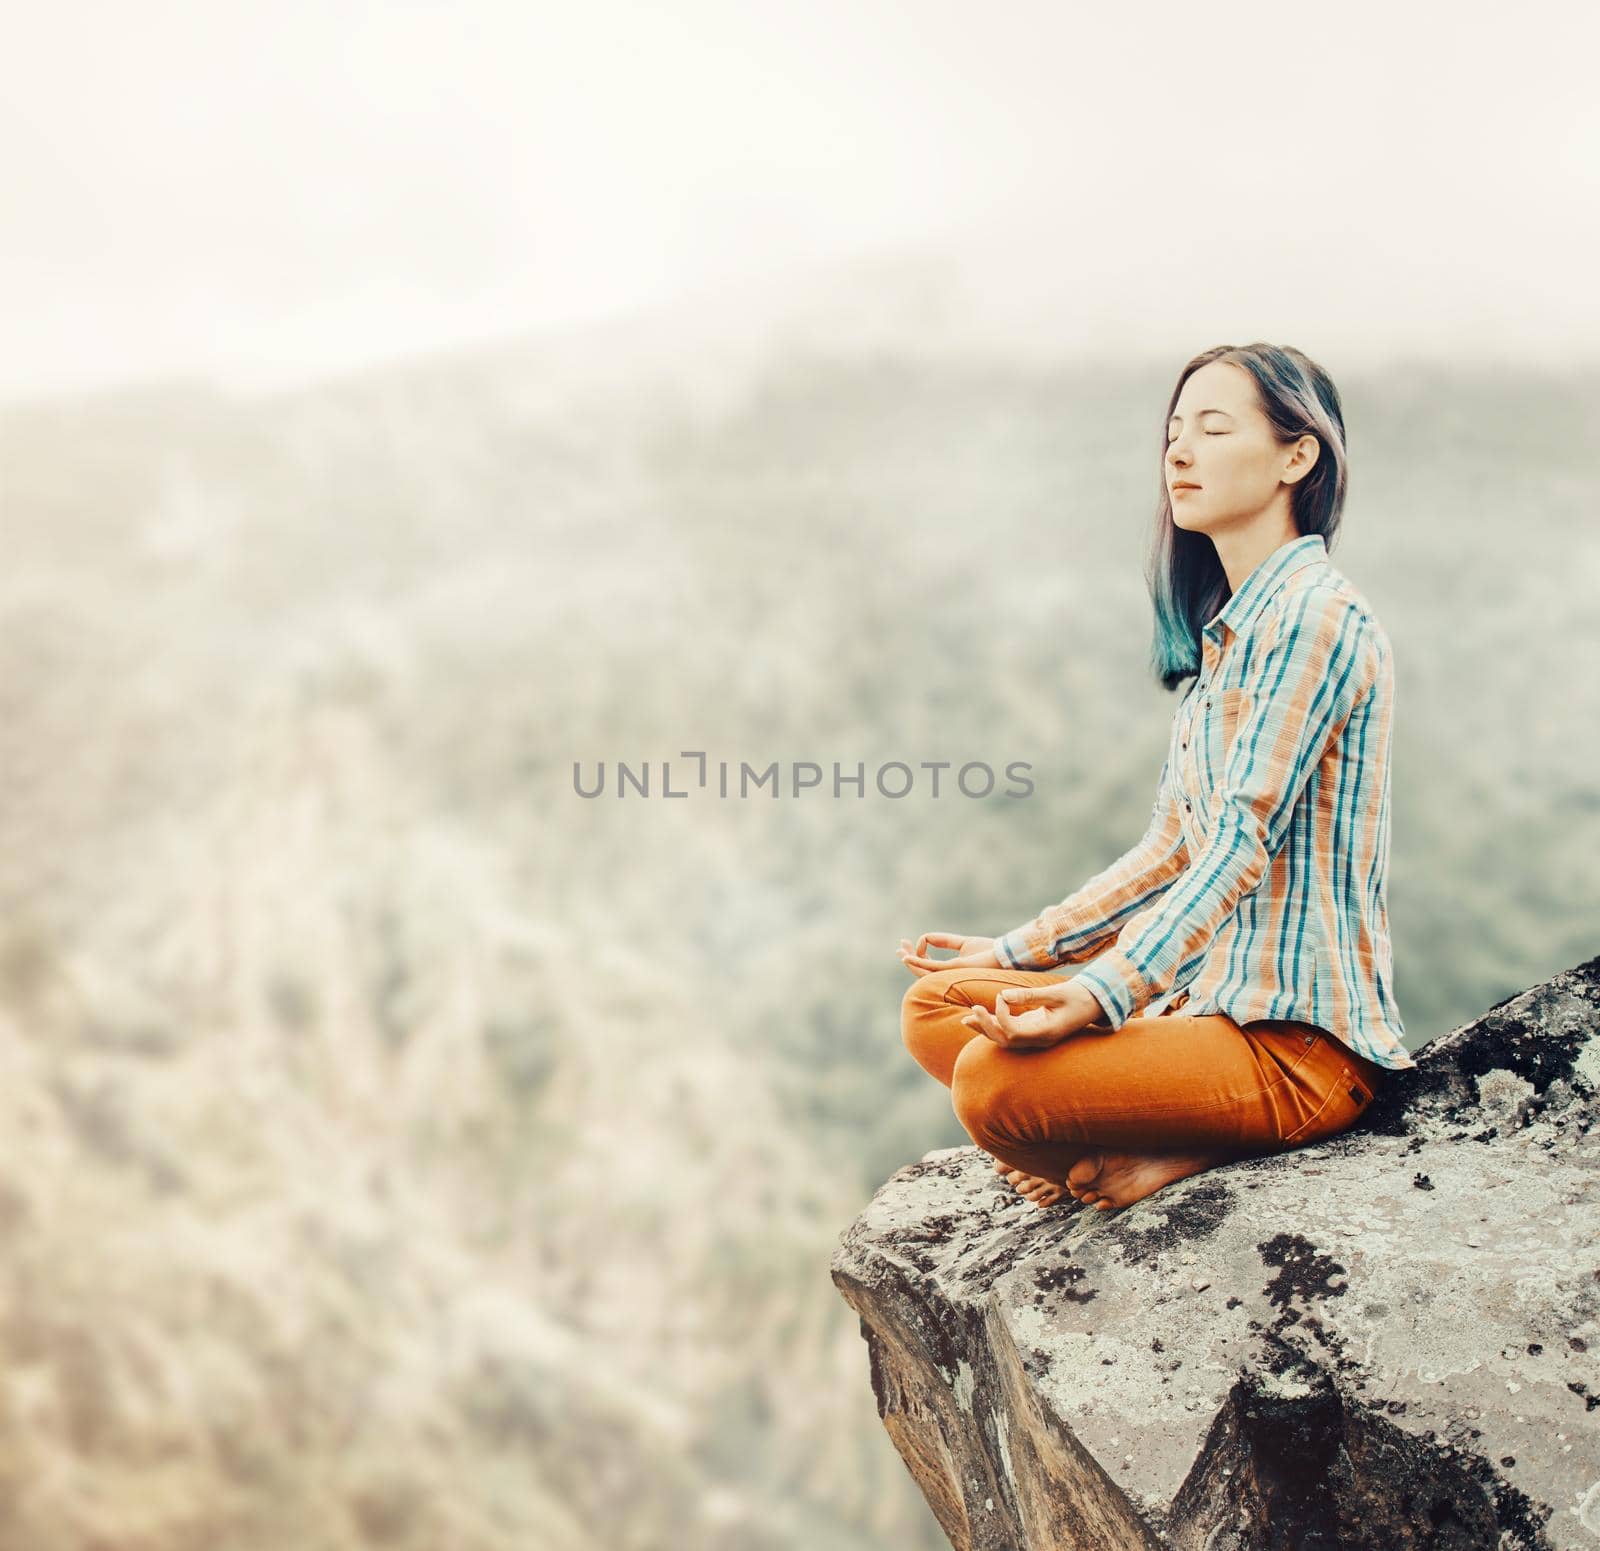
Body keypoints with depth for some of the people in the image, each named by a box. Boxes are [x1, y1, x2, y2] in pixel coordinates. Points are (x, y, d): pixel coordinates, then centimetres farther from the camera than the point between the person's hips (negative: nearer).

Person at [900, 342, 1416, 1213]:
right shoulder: (1226, 632, 16)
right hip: (1212, 997, 10)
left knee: (993, 1077, -28)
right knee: (934, 1006, 6)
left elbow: (1243, 840, -22)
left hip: (1300, 1040, -10)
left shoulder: (1316, 616, -13)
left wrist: (1104, 994, -32)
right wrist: (1019, 952, 16)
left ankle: (1193, 1155, -4)